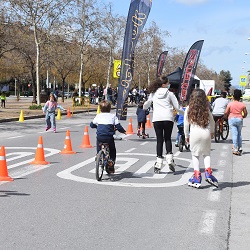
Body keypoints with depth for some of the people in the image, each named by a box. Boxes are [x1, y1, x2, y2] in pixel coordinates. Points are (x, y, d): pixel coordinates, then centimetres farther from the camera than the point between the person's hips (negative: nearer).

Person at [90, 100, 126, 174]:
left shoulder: (98, 116, 10)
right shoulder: (113, 116, 6)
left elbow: (92, 125, 16)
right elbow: (118, 126, 0)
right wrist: (123, 131, 17)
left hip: (100, 136, 1)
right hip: (109, 137, -1)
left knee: (99, 149, 27)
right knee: (112, 151, 18)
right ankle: (111, 160, 3)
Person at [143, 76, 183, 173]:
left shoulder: (153, 93, 11)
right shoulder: (170, 94, 3)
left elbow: (146, 104, 25)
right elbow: (177, 107, 4)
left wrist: (144, 108, 49)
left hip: (157, 119, 1)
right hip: (168, 118, -1)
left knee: (159, 140, 4)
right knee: (167, 139, 11)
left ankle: (159, 162, -1)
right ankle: (169, 159, -4)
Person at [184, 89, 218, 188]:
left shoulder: (188, 109, 0)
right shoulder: (206, 109, 7)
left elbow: (186, 124, 3)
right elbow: (212, 121, 16)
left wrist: (186, 136, 15)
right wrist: (212, 132, 33)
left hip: (194, 133, -2)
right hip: (206, 133, 2)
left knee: (195, 155, 10)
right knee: (206, 154, 18)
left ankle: (197, 177, 4)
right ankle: (208, 172, 2)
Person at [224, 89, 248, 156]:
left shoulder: (230, 104, -8)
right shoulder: (242, 104, -1)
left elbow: (226, 113, -9)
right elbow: (245, 114, 4)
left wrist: (227, 116, 12)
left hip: (232, 119, -2)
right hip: (239, 119, 2)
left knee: (234, 134, -3)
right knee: (239, 134, 17)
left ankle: (235, 149, -6)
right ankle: (240, 148, 19)